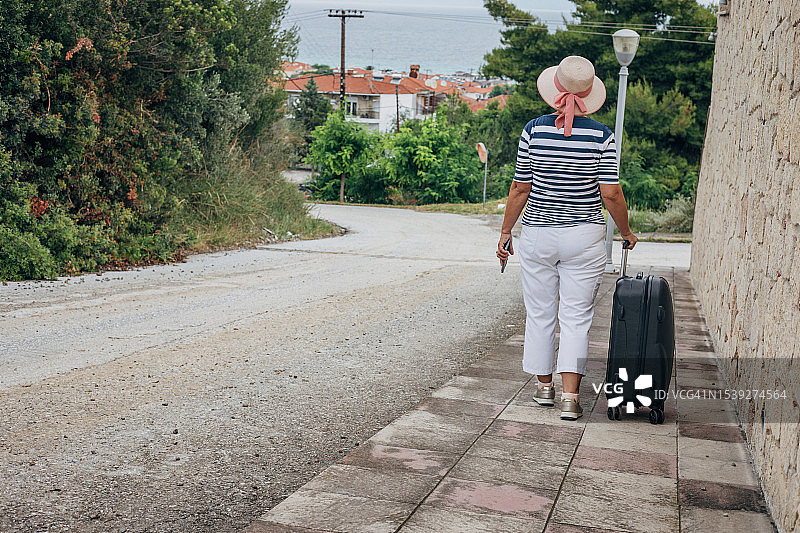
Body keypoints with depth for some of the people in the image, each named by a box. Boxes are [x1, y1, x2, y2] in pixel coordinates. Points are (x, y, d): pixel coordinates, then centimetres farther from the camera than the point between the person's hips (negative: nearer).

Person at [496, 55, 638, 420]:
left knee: (540, 314, 13)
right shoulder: (601, 135, -6)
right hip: (584, 237, 0)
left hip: (538, 234, 1)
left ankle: (544, 386, 25)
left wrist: (506, 230, 9)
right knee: (576, 318, 5)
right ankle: (570, 396, 0)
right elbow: (610, 193, -8)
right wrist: (626, 232, 8)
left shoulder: (534, 129, -4)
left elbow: (520, 188, -1)